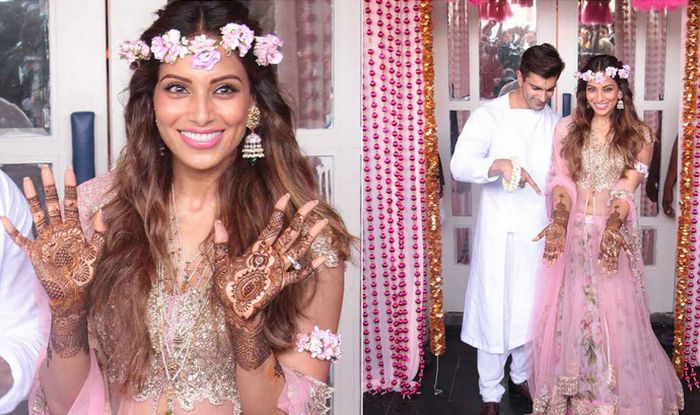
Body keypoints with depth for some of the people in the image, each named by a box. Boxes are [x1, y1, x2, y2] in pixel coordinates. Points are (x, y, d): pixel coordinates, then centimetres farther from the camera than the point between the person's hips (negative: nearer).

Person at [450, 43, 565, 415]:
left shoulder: (553, 120, 6)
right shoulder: (488, 115, -10)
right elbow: (459, 165, -20)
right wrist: (498, 164, -38)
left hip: (539, 230, 4)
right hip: (499, 231, -4)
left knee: (532, 307, 14)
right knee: (494, 309, 1)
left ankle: (523, 374, 35)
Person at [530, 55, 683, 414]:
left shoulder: (638, 134, 1)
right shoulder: (566, 129, 5)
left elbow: (626, 188, -8)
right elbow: (561, 180, -3)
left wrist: (612, 229, -26)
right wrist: (559, 221, -22)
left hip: (613, 233, -1)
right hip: (572, 233, 1)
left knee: (615, 316, 0)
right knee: (568, 314, 6)